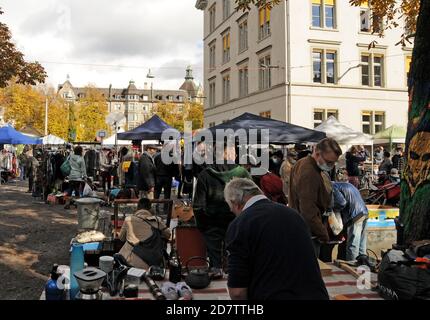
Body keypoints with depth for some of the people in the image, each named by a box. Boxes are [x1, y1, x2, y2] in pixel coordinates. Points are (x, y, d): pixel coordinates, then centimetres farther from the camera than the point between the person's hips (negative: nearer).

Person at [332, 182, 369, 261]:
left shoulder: (334, 187, -2)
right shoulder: (345, 185, 25)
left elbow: (342, 202, -16)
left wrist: (332, 209, 2)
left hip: (355, 216, -9)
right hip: (364, 212, 9)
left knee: (352, 246, -5)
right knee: (361, 244, 14)